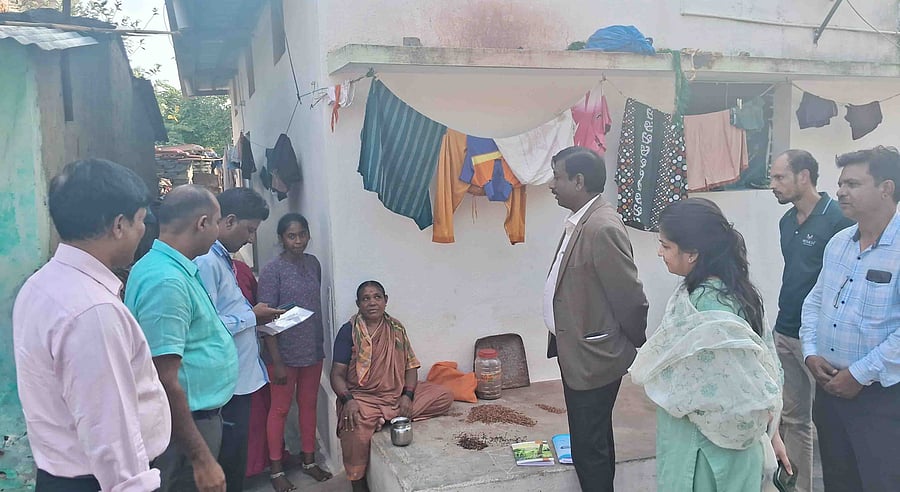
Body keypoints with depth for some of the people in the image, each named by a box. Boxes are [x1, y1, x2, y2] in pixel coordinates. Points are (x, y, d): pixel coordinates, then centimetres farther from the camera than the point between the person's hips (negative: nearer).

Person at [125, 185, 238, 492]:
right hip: (186, 424, -10)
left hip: (202, 416, 10)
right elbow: (165, 382, -27)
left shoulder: (174, 268, 6)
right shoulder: (166, 281, -25)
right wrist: (202, 459, -25)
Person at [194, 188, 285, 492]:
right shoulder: (206, 261, -20)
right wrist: (252, 316, -14)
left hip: (241, 375, 10)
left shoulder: (223, 258, 11)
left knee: (236, 457, 21)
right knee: (229, 459, 5)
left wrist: (255, 315, 5)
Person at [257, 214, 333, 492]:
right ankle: (276, 470, 21)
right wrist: (276, 360, -17)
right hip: (285, 353, -5)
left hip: (313, 350, 5)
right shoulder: (272, 270, -13)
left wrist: (320, 344, 13)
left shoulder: (313, 264, 5)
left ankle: (308, 460, 30)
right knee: (280, 409, 7)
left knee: (309, 405, 15)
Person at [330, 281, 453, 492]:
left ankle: (384, 418, -16)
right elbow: (337, 374, -8)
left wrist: (407, 395, -12)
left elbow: (410, 366, 6)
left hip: (397, 394, 5)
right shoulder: (349, 331, -4)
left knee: (444, 396, -9)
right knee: (356, 431, -35)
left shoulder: (396, 328, 8)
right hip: (363, 398, -5)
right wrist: (348, 400, -27)